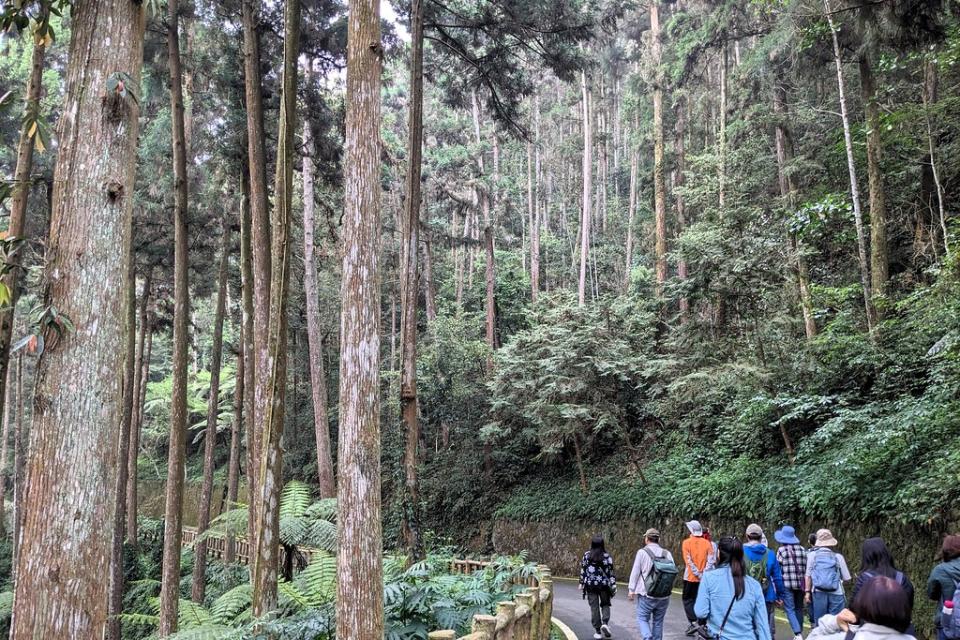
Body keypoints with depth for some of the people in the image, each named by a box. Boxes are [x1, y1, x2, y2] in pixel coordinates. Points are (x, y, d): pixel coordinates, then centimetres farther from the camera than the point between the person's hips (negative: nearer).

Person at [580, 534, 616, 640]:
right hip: (604, 585, -1)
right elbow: (610, 572, -5)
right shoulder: (607, 556, -6)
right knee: (605, 604, 17)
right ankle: (605, 623, -6)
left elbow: (583, 570, 1)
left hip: (590, 585, 1)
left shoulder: (586, 555, -2)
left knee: (594, 607, 7)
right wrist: (613, 584, 0)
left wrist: (581, 583, 10)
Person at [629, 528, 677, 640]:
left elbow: (635, 573, -7)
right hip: (664, 596, 4)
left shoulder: (642, 552, -8)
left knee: (642, 619, 6)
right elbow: (674, 572, 5)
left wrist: (631, 590, 1)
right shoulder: (667, 553, 2)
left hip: (646, 594, -3)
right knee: (658, 621, 14)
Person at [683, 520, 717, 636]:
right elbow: (711, 560, -8)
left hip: (690, 577, -3)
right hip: (703, 578, 3)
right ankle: (695, 624, 16)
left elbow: (688, 561, -14)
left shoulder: (687, 542, -8)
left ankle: (694, 622, -8)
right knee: (697, 600, 14)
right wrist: (704, 574, -12)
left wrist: (698, 574, -13)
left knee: (687, 599, 7)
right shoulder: (707, 543, 1)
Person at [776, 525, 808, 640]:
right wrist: (806, 587, 15)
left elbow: (777, 568, -6)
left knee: (790, 609, -2)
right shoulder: (802, 550, 7)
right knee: (799, 608, 17)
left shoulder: (782, 550, -5)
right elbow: (807, 568, 9)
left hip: (787, 584, -4)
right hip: (801, 583, 4)